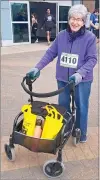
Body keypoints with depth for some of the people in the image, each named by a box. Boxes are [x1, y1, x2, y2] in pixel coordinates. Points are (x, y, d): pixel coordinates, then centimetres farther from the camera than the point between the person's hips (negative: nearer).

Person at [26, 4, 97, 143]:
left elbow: (92, 59, -14)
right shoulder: (61, 35, -3)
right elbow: (50, 53, 1)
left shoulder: (90, 37, -12)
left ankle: (81, 133, 34)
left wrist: (80, 74, -29)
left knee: (81, 107, 12)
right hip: (63, 78, 3)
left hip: (82, 80, -3)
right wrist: (37, 68, -9)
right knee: (63, 105, 17)